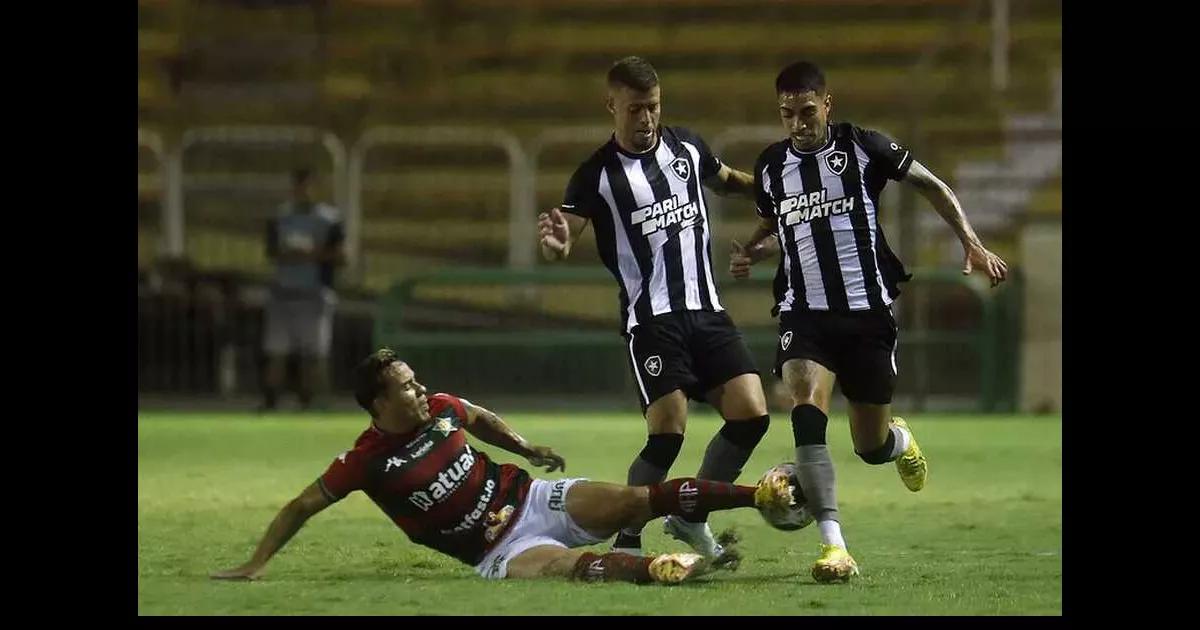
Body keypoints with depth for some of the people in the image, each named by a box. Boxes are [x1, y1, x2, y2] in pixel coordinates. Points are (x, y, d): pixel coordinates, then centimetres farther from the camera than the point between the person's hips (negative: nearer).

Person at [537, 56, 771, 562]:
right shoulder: (597, 174, -5)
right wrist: (556, 245, -37)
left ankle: (691, 517, 12)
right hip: (651, 317, -5)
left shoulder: (686, 147, 9)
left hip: (707, 309, 5)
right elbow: (563, 242, -14)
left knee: (751, 414, -5)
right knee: (667, 431, -16)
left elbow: (727, 180, 29)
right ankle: (626, 541, -3)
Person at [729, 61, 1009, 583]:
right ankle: (832, 544, -29)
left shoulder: (862, 148, -4)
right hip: (804, 314, 2)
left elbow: (931, 186, 6)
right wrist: (749, 253, 4)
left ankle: (901, 440, 47)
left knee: (871, 446, 6)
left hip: (867, 311, -1)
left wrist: (972, 245, -2)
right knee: (807, 412, -26)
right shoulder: (771, 167, 7)